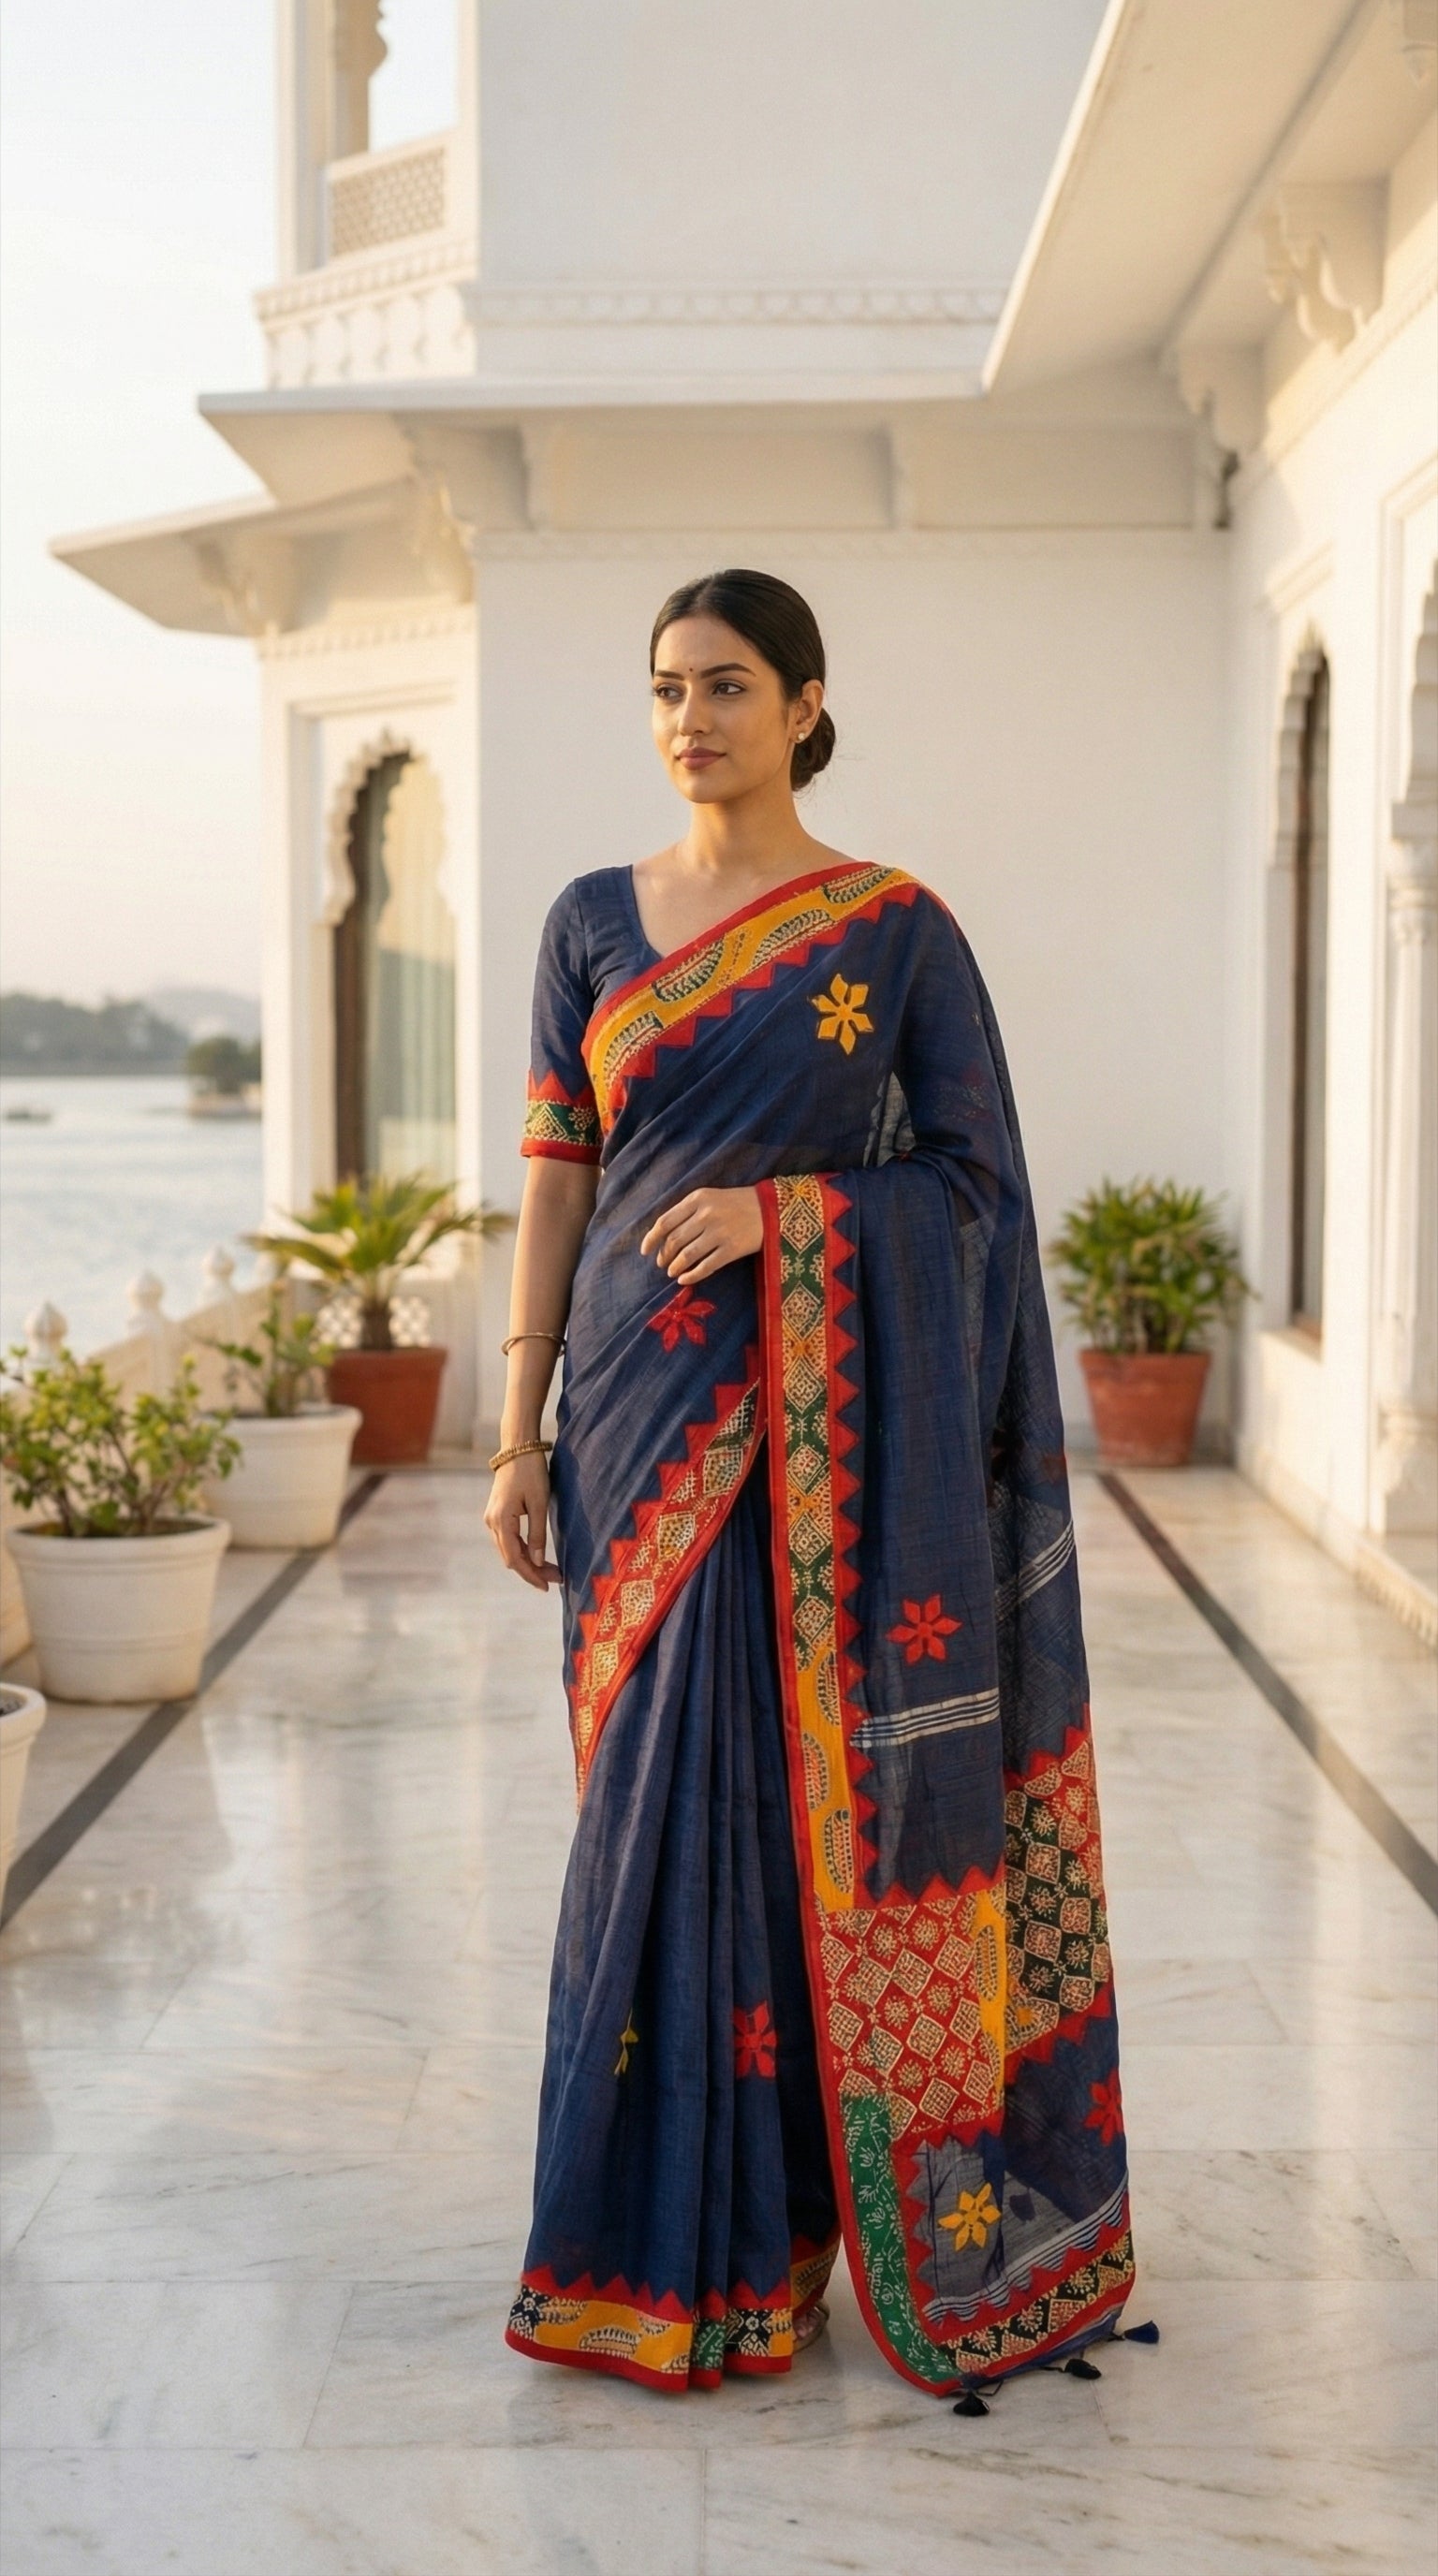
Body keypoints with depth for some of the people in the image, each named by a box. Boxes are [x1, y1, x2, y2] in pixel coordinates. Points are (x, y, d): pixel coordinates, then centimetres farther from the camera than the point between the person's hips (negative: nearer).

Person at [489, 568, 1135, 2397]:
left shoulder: (897, 928, 1)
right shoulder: (592, 925, 8)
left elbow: (975, 1167, 0)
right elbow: (557, 1186, 6)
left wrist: (780, 1210, -14)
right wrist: (520, 1435, 2)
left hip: (838, 1417, -2)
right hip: (648, 1406, 2)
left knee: (823, 1791, 0)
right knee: (665, 1794, 4)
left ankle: (849, 2195, 15)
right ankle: (678, 2228, 16)